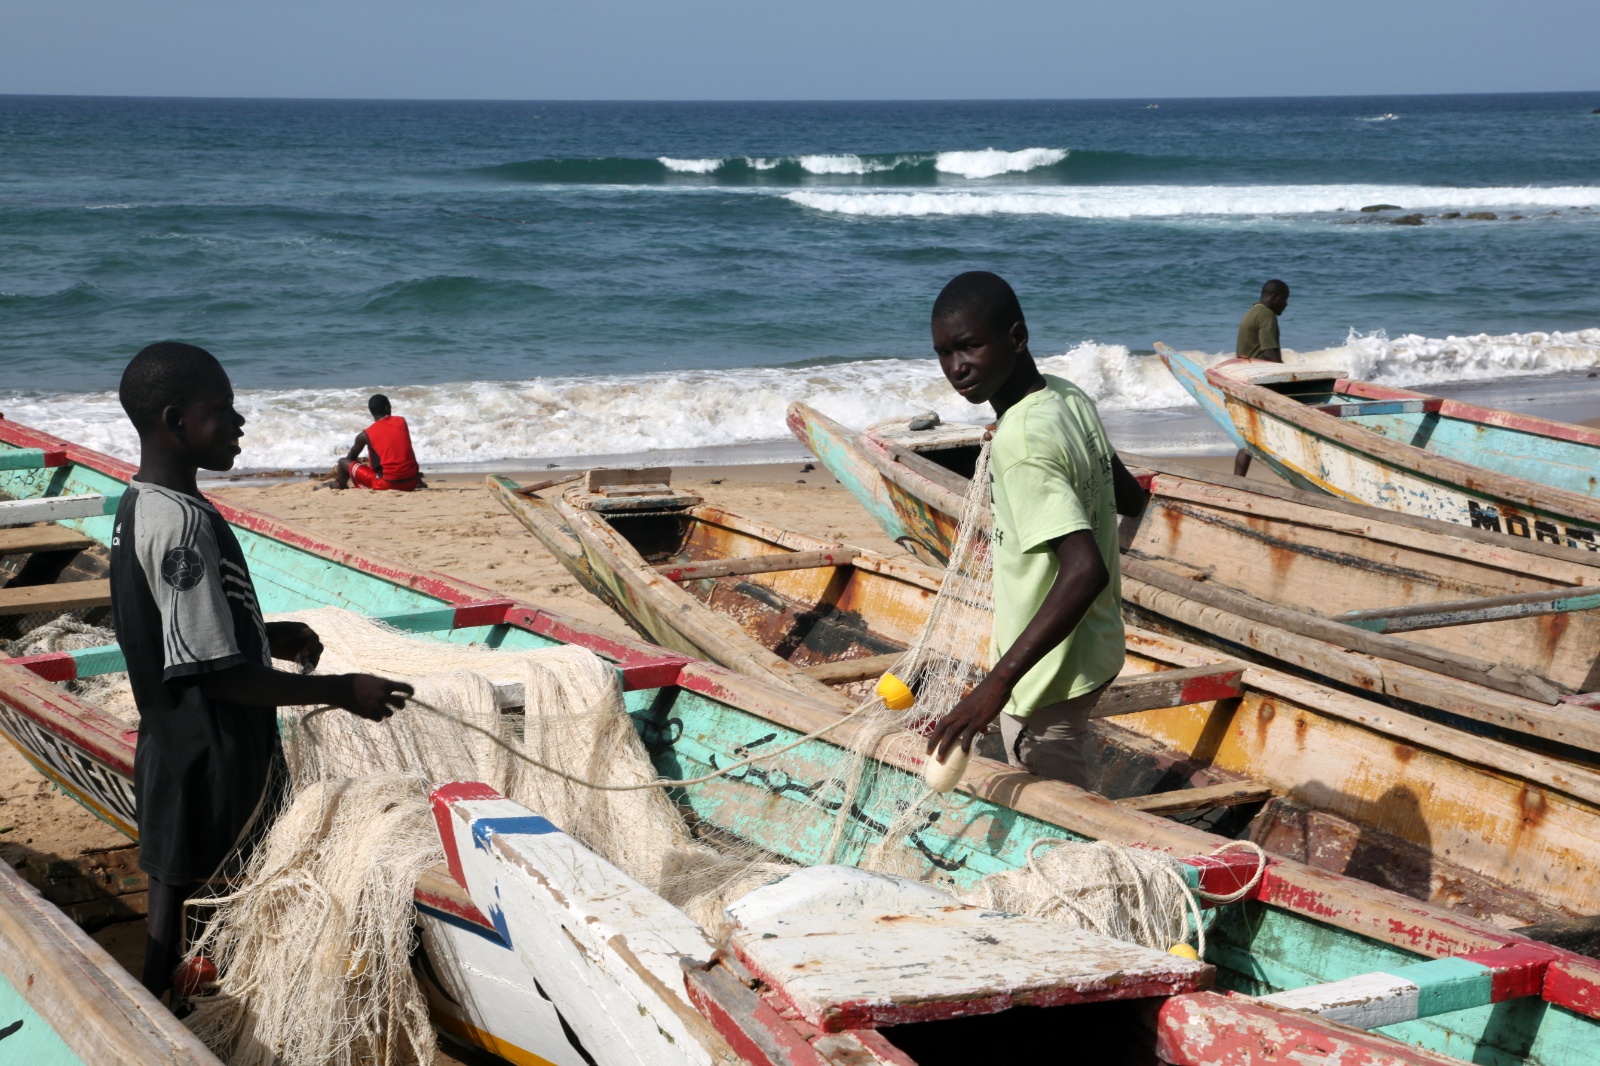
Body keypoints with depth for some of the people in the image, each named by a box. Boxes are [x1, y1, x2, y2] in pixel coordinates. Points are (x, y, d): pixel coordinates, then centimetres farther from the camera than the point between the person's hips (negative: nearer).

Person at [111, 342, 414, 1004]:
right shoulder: (182, 522, -26)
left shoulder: (139, 505, 6)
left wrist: (267, 635, 14)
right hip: (214, 757, -10)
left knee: (174, 887, 18)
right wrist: (342, 690, -22)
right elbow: (217, 673, -25)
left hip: (173, 744, 10)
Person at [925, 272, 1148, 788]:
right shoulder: (1070, 398, -2)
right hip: (1096, 649, 9)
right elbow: (1132, 499, 11)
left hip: (1048, 680, -9)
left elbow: (1086, 569, -38)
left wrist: (999, 681, -42)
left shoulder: (1020, 444, -29)